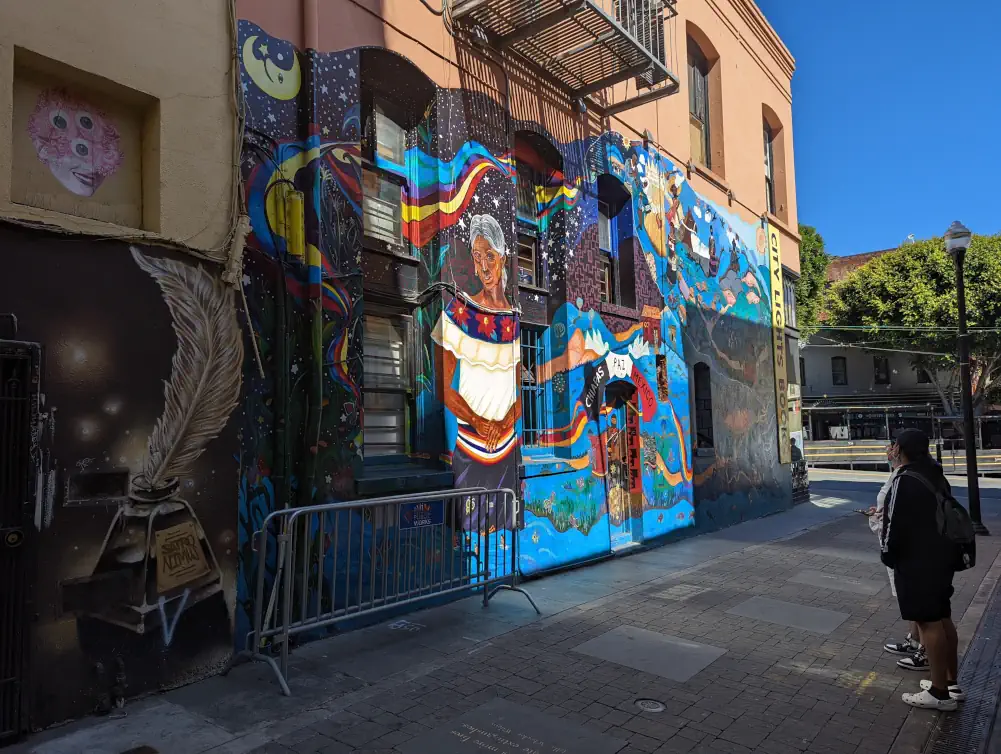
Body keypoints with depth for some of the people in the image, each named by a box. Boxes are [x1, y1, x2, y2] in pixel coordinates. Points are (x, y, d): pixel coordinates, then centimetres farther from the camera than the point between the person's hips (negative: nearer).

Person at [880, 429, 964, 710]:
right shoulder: (937, 477, 10)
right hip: (942, 557, 9)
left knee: (928, 623, -2)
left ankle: (940, 693, 5)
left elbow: (895, 523, -19)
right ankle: (952, 683, 27)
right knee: (943, 619, 17)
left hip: (916, 562, -9)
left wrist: (888, 555, -5)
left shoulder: (904, 480, -19)